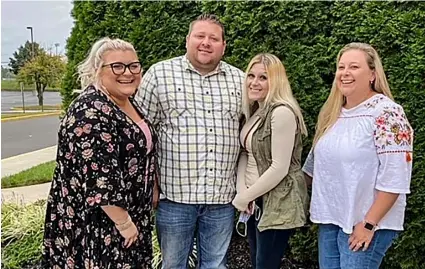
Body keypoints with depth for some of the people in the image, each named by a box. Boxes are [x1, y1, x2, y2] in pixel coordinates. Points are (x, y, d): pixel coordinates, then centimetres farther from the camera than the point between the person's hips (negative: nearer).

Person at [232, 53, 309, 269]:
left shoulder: (282, 112, -20)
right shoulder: (254, 111, 8)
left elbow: (279, 168, -23)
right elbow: (245, 153, 9)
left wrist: (244, 198, -14)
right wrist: (241, 191, -7)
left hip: (279, 203, -9)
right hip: (257, 199, 9)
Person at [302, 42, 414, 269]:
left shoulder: (386, 113, -15)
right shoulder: (332, 113, 7)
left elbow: (394, 179, -19)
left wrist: (369, 224, -17)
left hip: (365, 223, -7)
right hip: (329, 218, 7)